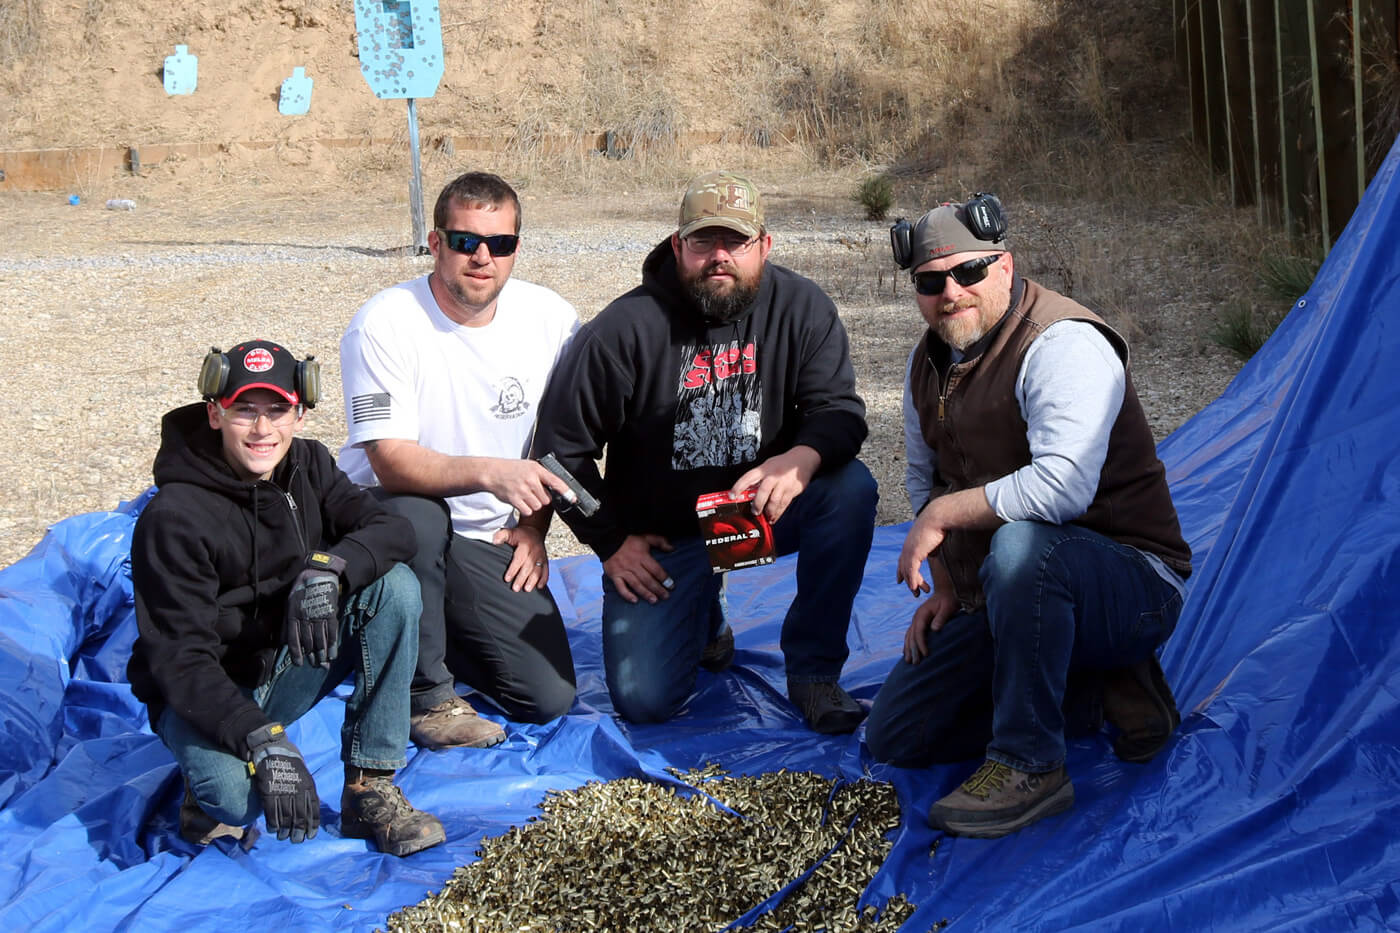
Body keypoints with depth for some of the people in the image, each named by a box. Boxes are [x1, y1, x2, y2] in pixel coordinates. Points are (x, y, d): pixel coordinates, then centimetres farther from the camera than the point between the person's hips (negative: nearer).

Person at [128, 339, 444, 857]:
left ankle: (370, 790, -16)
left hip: (288, 667, 6)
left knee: (395, 585, -19)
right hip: (202, 695, -5)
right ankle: (209, 785, 4)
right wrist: (263, 741, -41)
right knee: (238, 798, -37)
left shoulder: (305, 465, -2)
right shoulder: (174, 518, -22)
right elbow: (179, 659, -27)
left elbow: (390, 528, -14)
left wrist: (327, 568, -36)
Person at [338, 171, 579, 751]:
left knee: (550, 697, -8)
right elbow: (392, 463, -25)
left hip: (487, 540, 4)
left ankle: (430, 640, 21)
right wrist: (488, 472, -41)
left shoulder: (551, 320, -5)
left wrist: (533, 527, 0)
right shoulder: (385, 325, -17)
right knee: (417, 516, -40)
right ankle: (427, 693, -16)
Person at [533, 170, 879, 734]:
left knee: (852, 489, -29)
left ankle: (814, 670, -10)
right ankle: (704, 620, 25)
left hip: (765, 505, 2)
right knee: (644, 700, -13)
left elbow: (840, 409, -11)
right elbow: (561, 445, -7)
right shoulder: (626, 329, -15)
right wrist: (611, 543, -6)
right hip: (661, 535, -1)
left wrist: (804, 457, -35)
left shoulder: (801, 308, -8)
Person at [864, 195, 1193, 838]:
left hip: (1129, 588, -9)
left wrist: (944, 513, -25)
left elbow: (1063, 486, -36)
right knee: (894, 738, 6)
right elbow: (924, 479, 19)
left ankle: (1028, 765, -26)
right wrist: (947, 587, 8)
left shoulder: (1064, 344, -21)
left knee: (1021, 544, -42)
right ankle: (1098, 691, 11)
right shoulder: (929, 363, 6)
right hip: (1007, 596, 9)